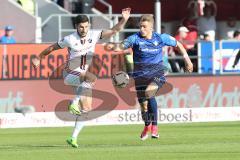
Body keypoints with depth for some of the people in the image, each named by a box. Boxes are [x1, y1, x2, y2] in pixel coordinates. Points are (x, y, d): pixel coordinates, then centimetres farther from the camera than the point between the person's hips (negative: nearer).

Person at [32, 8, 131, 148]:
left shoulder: (94, 35, 1)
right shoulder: (70, 40, -7)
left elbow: (114, 30, -1)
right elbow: (52, 48, 7)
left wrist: (124, 20, -15)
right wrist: (39, 58, 15)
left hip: (84, 76, 5)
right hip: (71, 74, -5)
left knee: (86, 108, 1)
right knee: (92, 78, -35)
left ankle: (74, 138, 9)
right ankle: (74, 102, -27)